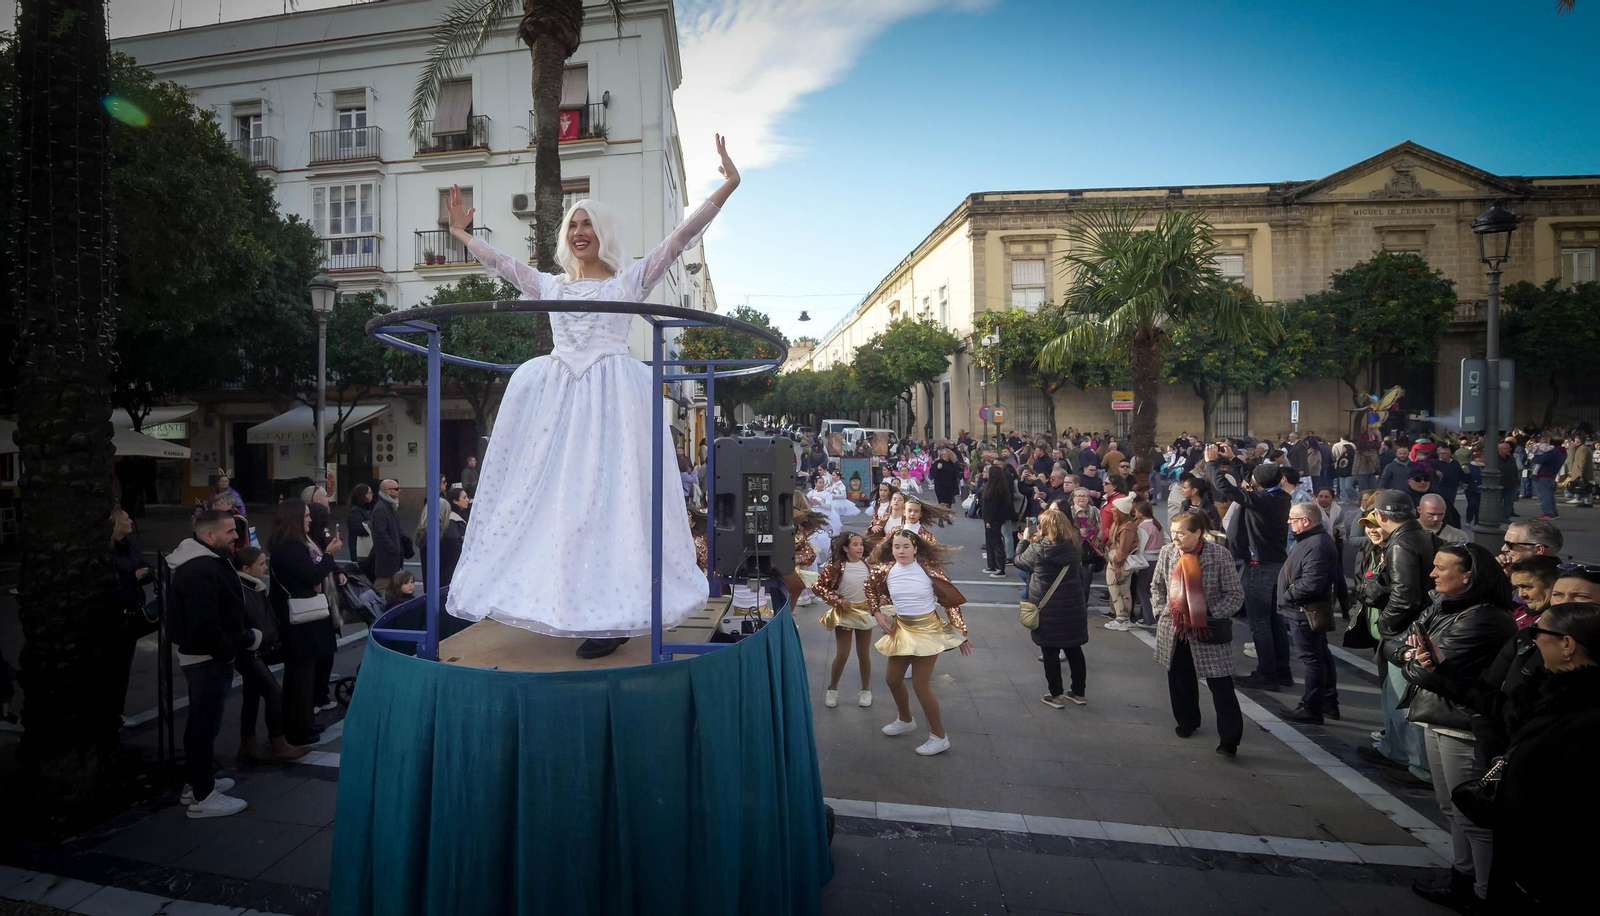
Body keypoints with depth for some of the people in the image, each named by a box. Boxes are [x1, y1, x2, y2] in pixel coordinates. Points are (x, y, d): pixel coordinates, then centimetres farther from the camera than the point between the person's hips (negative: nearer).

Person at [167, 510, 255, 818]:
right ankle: (202, 797, 9)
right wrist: (237, 645, -17)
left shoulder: (208, 562, 9)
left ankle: (195, 781, 35)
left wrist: (244, 636, 6)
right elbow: (205, 626, -30)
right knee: (206, 723, -1)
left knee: (200, 720, 21)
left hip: (206, 655, 11)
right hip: (208, 657, -11)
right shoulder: (201, 571, -26)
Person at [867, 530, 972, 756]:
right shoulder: (885, 570, -9)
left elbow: (950, 600, -11)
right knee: (892, 678, 16)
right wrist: (878, 613, 2)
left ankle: (939, 737, 14)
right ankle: (905, 720, 44)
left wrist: (961, 632, -10)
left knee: (920, 684, -4)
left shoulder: (929, 569, -19)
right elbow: (870, 588, 12)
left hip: (927, 629, -5)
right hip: (901, 629, 6)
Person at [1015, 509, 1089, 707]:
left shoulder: (1039, 548, -15)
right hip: (1072, 606, 4)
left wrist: (1026, 541, 14)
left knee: (1050, 652, 7)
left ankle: (1056, 695, 13)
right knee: (1074, 649, 15)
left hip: (1047, 608, -4)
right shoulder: (1073, 547, -1)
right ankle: (1079, 692, 27)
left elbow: (1020, 562, -2)